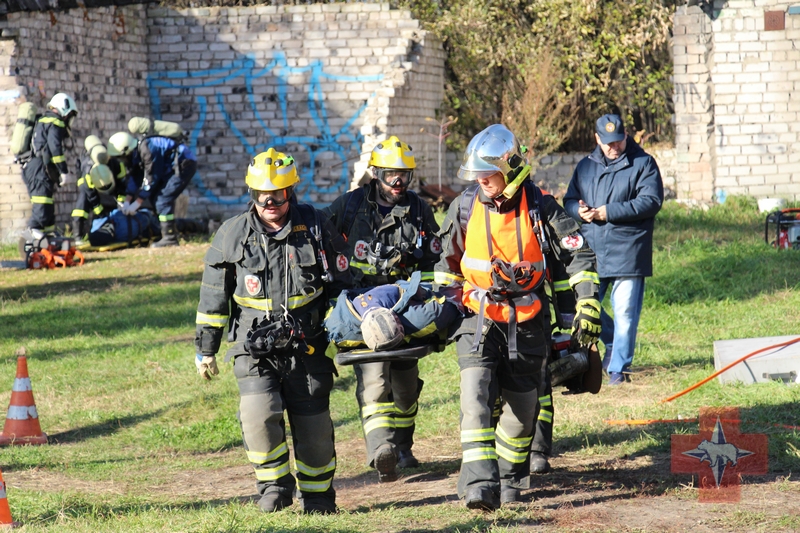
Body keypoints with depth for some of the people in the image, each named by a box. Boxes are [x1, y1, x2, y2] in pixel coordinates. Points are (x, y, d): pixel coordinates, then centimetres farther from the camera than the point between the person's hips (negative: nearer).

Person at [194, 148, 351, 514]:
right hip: (255, 347, 0)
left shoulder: (315, 227, 1)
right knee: (259, 415, -18)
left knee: (313, 425, 5)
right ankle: (274, 485, 3)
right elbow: (214, 295, 10)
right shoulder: (233, 234, 2)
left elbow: (340, 284, 11)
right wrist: (205, 348, 12)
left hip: (308, 346, 0)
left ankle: (318, 495, 24)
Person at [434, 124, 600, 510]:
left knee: (521, 407, 9)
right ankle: (480, 483, -26)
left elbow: (579, 255, -3)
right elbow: (447, 260, 14)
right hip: (479, 318, 0)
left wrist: (587, 305, -10)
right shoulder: (465, 207, -2)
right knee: (475, 397, -20)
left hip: (527, 321, 0)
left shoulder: (540, 209, -8)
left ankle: (510, 478, 31)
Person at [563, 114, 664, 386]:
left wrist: (609, 212, -16)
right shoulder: (586, 166, 16)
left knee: (624, 312, -3)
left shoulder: (643, 164, 0)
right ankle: (613, 343, 31)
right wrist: (580, 211, -7)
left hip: (627, 252, -5)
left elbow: (651, 201, -11)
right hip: (591, 251, 5)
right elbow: (569, 200, 18)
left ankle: (619, 367, 7)